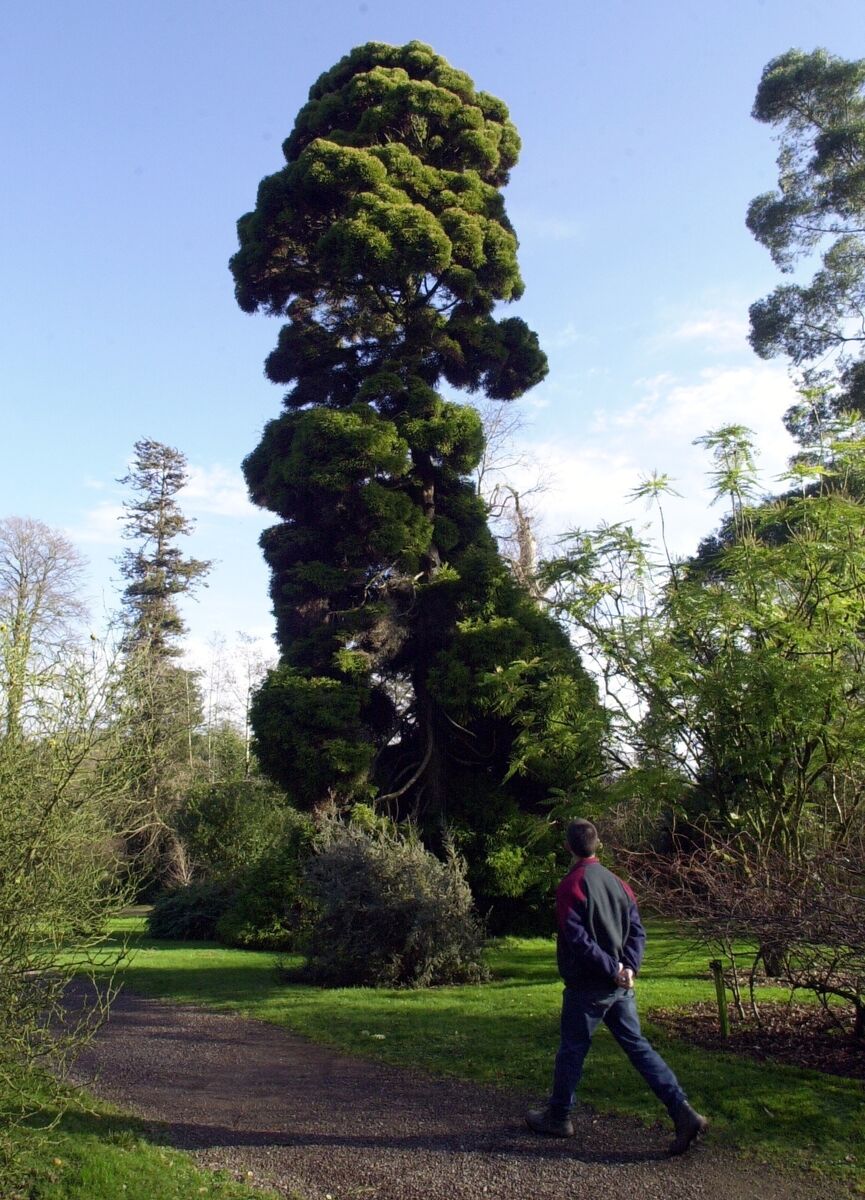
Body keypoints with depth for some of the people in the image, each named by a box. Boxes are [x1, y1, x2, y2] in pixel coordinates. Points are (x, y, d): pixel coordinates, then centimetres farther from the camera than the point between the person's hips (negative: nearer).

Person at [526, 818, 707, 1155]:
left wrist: (613, 969, -15)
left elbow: (577, 939, -22)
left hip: (587, 986, -6)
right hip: (620, 985, 6)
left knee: (572, 1051, 9)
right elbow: (637, 930, 4)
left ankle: (558, 1117, 25)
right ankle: (684, 1114, 5)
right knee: (637, 1046, 12)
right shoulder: (616, 882, 6)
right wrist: (628, 967, -5)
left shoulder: (571, 885, -15)